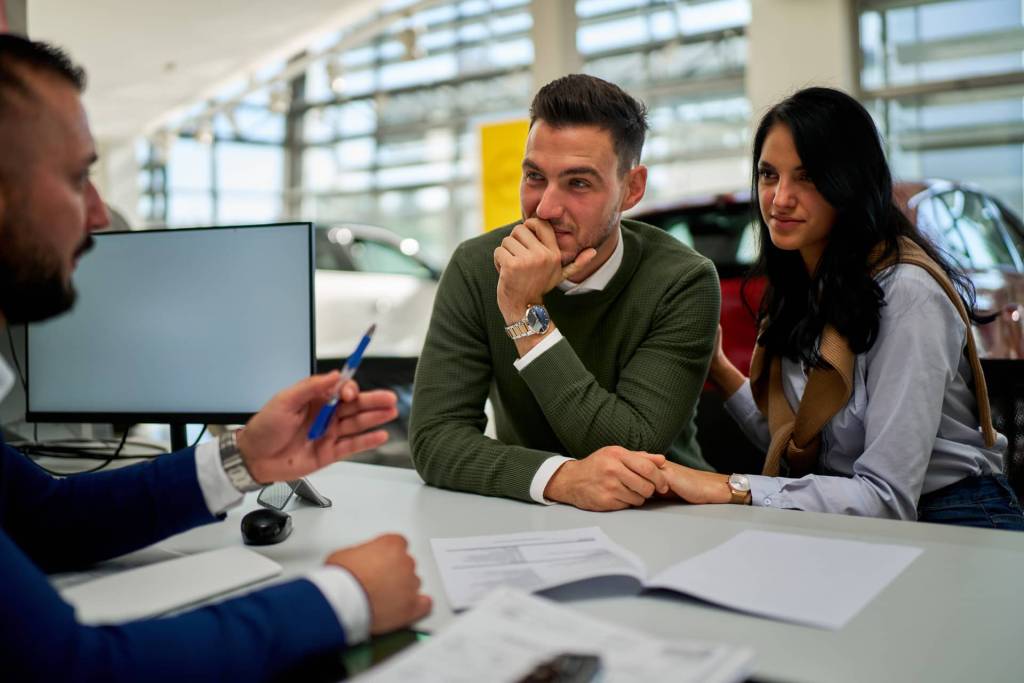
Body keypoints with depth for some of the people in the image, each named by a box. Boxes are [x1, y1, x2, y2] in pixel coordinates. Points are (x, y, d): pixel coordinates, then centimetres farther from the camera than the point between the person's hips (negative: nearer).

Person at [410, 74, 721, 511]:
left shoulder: (683, 283, -13)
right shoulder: (476, 268, -8)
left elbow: (630, 451, -19)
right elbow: (433, 437, -14)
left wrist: (527, 314, -22)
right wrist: (561, 478, -30)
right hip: (525, 519, 1)